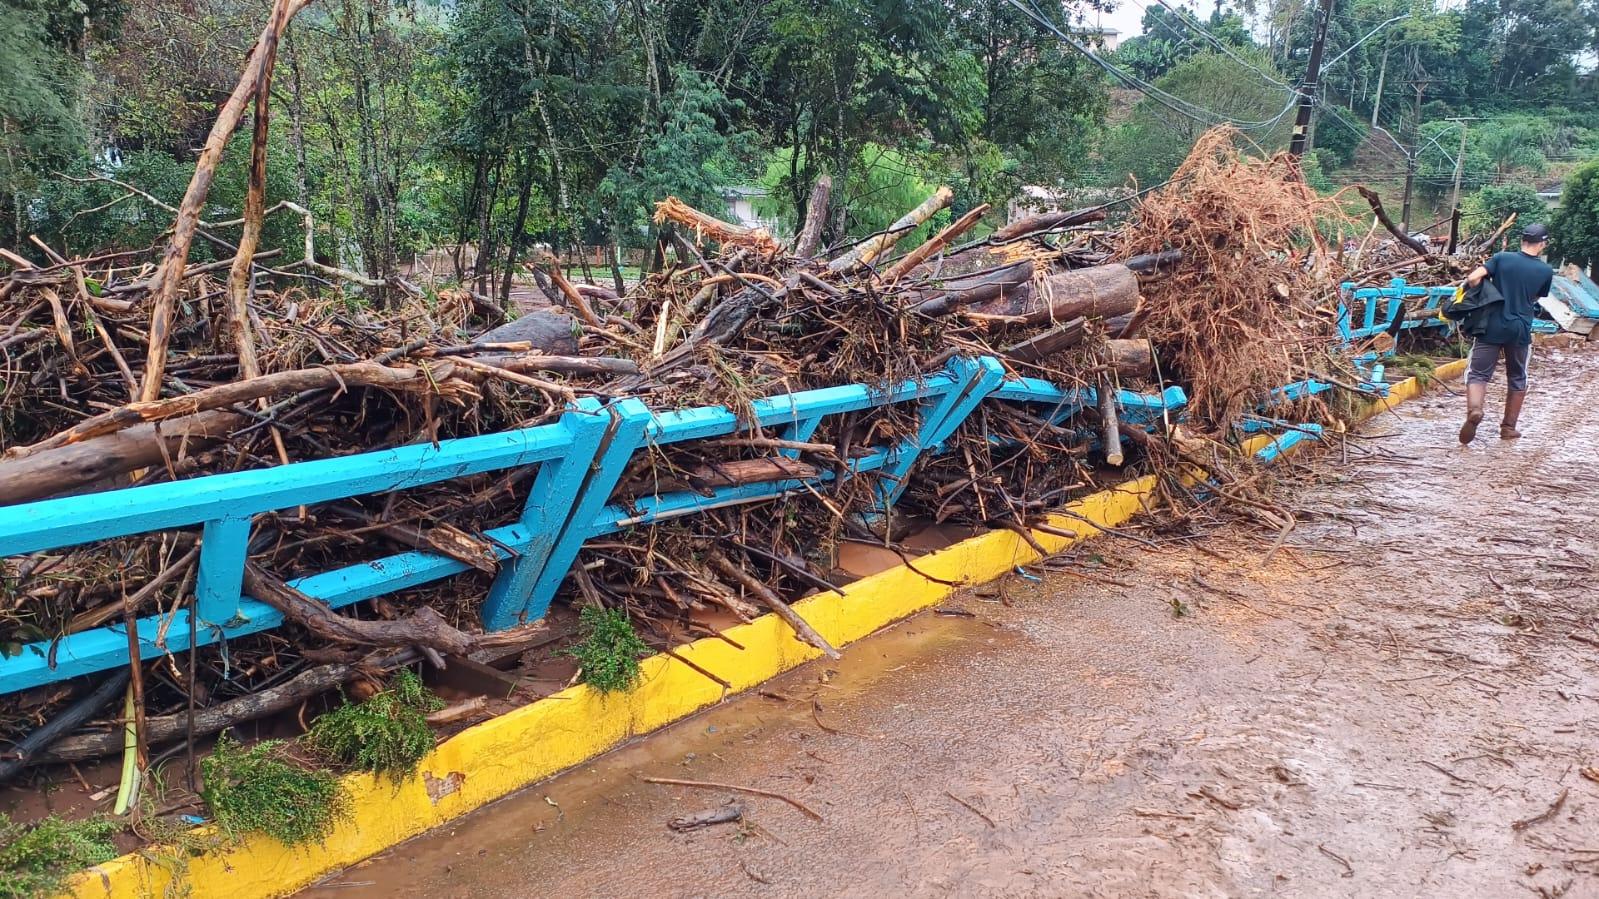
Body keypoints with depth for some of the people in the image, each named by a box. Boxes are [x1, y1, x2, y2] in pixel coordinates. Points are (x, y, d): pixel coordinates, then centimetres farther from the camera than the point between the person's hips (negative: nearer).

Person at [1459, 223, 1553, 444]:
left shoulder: (1501, 258, -3)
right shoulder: (1546, 271, 1)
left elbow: (1472, 278, -12)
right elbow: (1535, 299, 12)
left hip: (1492, 327, -1)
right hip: (1520, 330, 1)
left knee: (1478, 374, 2)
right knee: (1517, 379, 17)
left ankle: (1474, 409, -27)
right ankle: (1509, 427, 21)